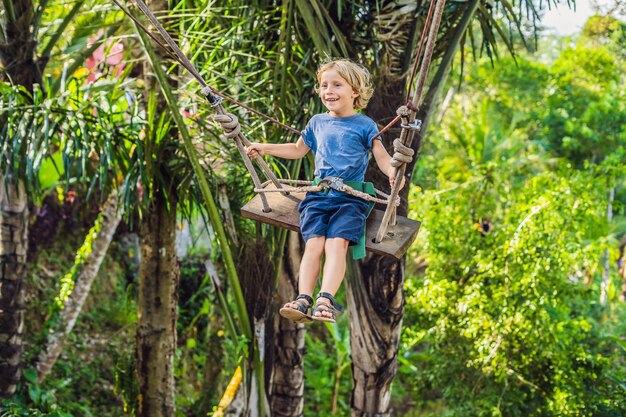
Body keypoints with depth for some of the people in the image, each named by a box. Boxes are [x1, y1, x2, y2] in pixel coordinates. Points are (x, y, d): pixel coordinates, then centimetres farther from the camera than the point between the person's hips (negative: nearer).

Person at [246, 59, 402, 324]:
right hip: (318, 195, 3)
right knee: (313, 243, -19)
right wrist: (265, 148, 27)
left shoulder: (364, 125, 8)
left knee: (336, 243, -25)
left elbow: (381, 155, 1)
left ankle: (325, 300, -37)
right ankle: (303, 299, -31)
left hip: (351, 197, -3)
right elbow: (298, 149, 34)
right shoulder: (317, 123, 21)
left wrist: (392, 171, -21)